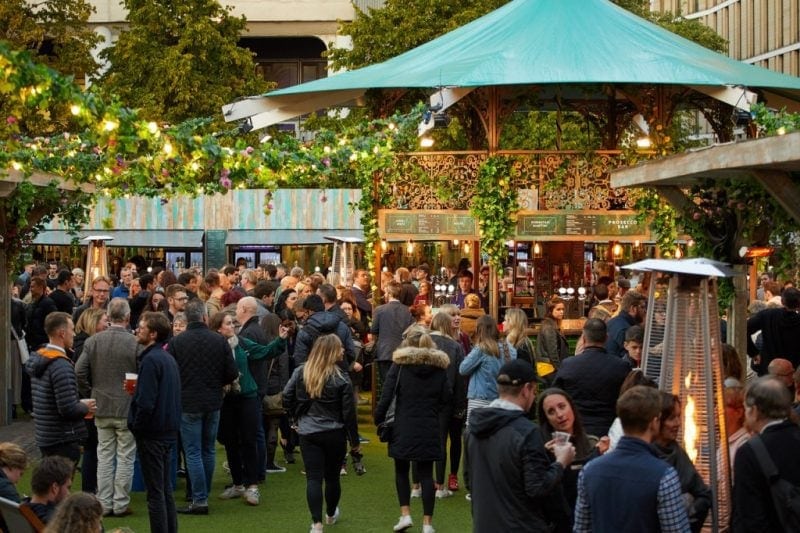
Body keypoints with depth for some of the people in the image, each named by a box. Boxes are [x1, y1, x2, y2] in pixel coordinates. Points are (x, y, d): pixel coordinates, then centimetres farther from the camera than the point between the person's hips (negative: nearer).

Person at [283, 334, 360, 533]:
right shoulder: (341, 379, -11)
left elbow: (287, 398, -1)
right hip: (334, 434, -1)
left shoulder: (300, 372, -3)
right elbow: (348, 413, -7)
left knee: (313, 478, 0)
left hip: (308, 433, 1)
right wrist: (355, 440, 3)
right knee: (332, 476, 17)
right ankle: (331, 514, 37)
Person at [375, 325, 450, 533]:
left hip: (404, 427, -2)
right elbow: (446, 397, 3)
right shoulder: (439, 366, 2)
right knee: (426, 473, 5)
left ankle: (405, 514, 6)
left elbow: (387, 396, -9)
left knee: (401, 470, 15)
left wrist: (379, 419, 2)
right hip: (429, 428, 2)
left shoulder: (400, 364, -6)